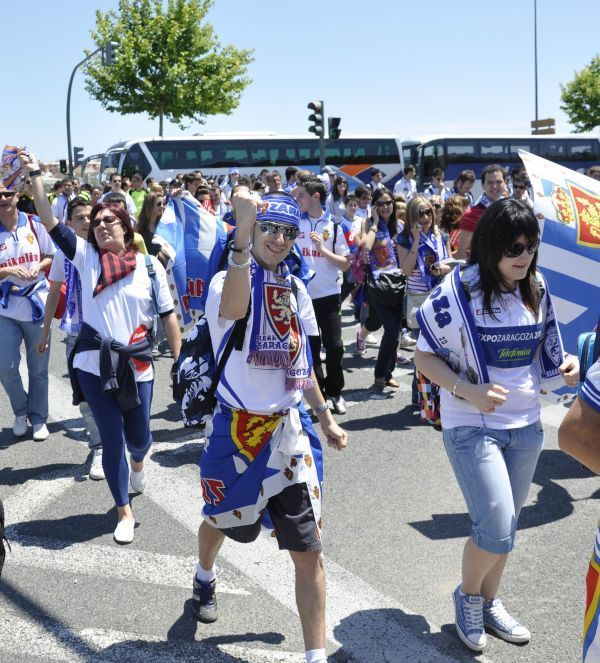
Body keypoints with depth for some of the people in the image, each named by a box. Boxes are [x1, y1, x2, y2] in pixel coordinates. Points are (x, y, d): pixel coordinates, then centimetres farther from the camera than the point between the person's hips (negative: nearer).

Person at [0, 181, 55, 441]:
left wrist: (38, 267, -12)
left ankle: (38, 418, 25)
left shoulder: (34, 225, -2)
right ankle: (21, 411, 24)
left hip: (37, 304, 1)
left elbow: (51, 257, 8)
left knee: (38, 368, 8)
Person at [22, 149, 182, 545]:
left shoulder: (150, 266, 0)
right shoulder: (86, 257, 1)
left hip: (137, 365, 0)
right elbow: (50, 222, -7)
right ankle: (125, 513, 19)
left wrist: (180, 362, -1)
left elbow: (168, 316, 2)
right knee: (112, 440, 4)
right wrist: (34, 174, -13)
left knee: (138, 437, 11)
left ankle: (138, 462, 50)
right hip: (94, 364, 0)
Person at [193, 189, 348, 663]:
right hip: (238, 429, -3)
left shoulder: (295, 291, 7)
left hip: (290, 428, 4)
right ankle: (205, 577, 57)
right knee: (223, 519, 22)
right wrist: (242, 240, -52)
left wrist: (326, 418, 20)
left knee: (309, 551, 0)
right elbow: (233, 309, -40)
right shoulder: (228, 279, -13)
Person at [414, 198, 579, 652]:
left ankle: (489, 603, 38)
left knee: (505, 529, 16)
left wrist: (566, 366, -6)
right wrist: (469, 392, -24)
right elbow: (425, 357, -10)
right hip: (472, 427, -5)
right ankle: (467, 595, 20)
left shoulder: (537, 290, 2)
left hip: (526, 426, 5)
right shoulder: (459, 291, -15)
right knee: (496, 533, -10)